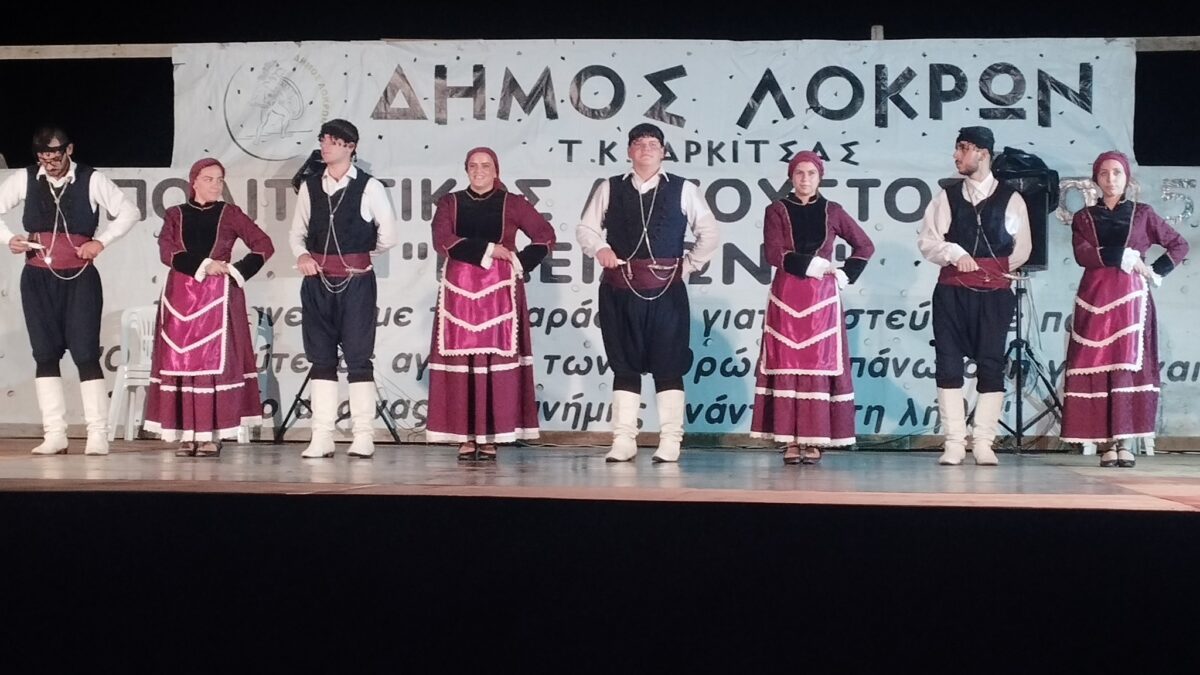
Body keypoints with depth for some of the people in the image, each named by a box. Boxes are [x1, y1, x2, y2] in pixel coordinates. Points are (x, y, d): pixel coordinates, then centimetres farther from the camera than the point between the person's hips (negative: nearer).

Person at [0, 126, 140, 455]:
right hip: (38, 278, 3)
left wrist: (101, 241, -10)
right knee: (45, 354, 3)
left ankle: (98, 435, -4)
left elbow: (129, 212, 0)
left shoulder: (91, 180, -3)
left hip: (79, 277, -3)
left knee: (86, 354, -7)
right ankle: (54, 435, 8)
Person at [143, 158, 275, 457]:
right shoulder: (175, 215, 11)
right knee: (180, 361, -3)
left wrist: (237, 271, -6)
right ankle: (187, 435, 0)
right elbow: (166, 252, -4)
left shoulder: (230, 214, 8)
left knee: (215, 362, -7)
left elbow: (264, 246, 3)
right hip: (180, 297, 2)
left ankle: (212, 435, -6)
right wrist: (203, 265, -13)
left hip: (218, 297, -2)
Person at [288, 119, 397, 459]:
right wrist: (301, 255, -4)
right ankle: (322, 437, 7)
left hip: (356, 281, -4)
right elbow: (297, 232, 14)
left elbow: (387, 235, 2)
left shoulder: (369, 187, -4)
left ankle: (363, 437, 3)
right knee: (321, 358, 5)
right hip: (317, 281, 4)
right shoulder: (310, 187, 8)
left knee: (358, 357, -2)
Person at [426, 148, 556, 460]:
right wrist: (487, 250, -11)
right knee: (461, 360, -3)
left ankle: (491, 437, -1)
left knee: (496, 359, -5)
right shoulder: (450, 203, 10)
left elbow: (546, 235, 4)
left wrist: (521, 262, -6)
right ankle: (466, 437, 0)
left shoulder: (512, 204, 8)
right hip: (460, 290, 1)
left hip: (499, 290, -1)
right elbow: (442, 240, -6)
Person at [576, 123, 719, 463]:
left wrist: (688, 266, 3)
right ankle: (623, 441, 7)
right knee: (624, 365, 5)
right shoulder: (609, 189, 9)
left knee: (668, 366, 0)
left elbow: (709, 233, 9)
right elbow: (586, 228, 13)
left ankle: (670, 442, 3)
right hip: (619, 289, 2)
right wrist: (599, 249, -5)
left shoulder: (683, 190, 5)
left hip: (666, 289, -1)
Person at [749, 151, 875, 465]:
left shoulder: (832, 212, 9)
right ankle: (790, 440, -2)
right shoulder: (777, 211, 5)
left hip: (822, 298, 1)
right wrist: (813, 263, -12)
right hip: (786, 297, -1)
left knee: (820, 364, -3)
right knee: (786, 365, -3)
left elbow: (865, 246, 14)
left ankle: (815, 439, 0)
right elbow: (774, 254, -8)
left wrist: (846, 274, 3)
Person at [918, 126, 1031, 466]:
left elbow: (1022, 247, 9)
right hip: (952, 291, 1)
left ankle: (983, 443, 5)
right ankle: (954, 442, 3)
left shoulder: (1010, 199, 4)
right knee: (948, 364, -2)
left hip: (994, 292, -1)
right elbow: (927, 240, 2)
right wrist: (954, 253, -13)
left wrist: (996, 269, 6)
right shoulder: (947, 196, 7)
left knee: (991, 366, -1)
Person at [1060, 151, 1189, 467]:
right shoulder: (1083, 218, 11)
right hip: (1095, 299, 1)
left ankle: (1126, 442, -9)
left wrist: (1156, 272, 0)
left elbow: (1179, 244, 12)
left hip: (1131, 298, -1)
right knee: (1098, 367, -6)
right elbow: (1083, 254, -6)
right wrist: (1125, 257, -12)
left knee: (1129, 365, -9)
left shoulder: (1142, 213, 12)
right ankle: (1110, 443, -5)